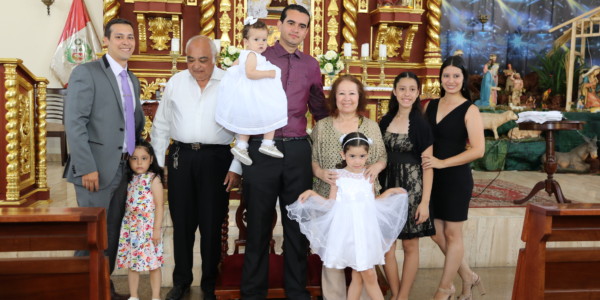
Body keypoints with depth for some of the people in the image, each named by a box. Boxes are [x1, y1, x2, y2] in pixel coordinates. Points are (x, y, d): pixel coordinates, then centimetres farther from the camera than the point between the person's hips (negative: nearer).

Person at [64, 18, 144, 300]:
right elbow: (74, 123, -14)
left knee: (112, 233, 13)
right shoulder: (86, 72, -6)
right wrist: (87, 167, -19)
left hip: (125, 169, 7)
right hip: (97, 168, -7)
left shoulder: (133, 80, 17)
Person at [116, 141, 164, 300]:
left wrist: (157, 229, -14)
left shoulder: (153, 179, -9)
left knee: (153, 264, 2)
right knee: (131, 263, 13)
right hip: (130, 227, 6)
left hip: (148, 228, -6)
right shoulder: (129, 179, 7)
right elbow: (126, 205, 11)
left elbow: (159, 206, -11)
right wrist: (126, 225, 6)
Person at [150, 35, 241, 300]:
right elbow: (160, 126, 11)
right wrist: (158, 162, 8)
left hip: (215, 158, -2)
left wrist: (236, 168, -6)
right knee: (182, 222, 11)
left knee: (211, 225, 7)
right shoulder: (175, 83, 7)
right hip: (180, 157, 3)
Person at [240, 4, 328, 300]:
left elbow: (320, 110, 19)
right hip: (262, 149, -2)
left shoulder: (311, 65, 10)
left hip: (298, 150, 2)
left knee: (297, 222, 11)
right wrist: (244, 139, 0)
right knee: (259, 222, 8)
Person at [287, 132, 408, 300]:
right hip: (347, 230, -3)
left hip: (365, 229, 3)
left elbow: (373, 202, 13)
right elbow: (331, 204, -2)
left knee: (358, 276, 6)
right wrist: (311, 193, -13)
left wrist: (390, 192, 11)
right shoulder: (338, 176, -3)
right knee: (369, 275, 0)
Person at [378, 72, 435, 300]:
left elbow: (428, 166, -7)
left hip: (412, 187, -4)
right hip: (386, 186, 4)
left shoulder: (421, 124, -6)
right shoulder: (385, 121, 6)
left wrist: (425, 201, -13)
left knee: (410, 246, 6)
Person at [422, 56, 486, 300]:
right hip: (432, 178, 6)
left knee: (452, 234, 5)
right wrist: (425, 165, -1)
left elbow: (478, 149, -16)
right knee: (436, 234, 11)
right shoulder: (431, 106, 7)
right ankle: (468, 276, 31)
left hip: (456, 178, -6)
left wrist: (442, 162, -19)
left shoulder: (469, 110, -8)